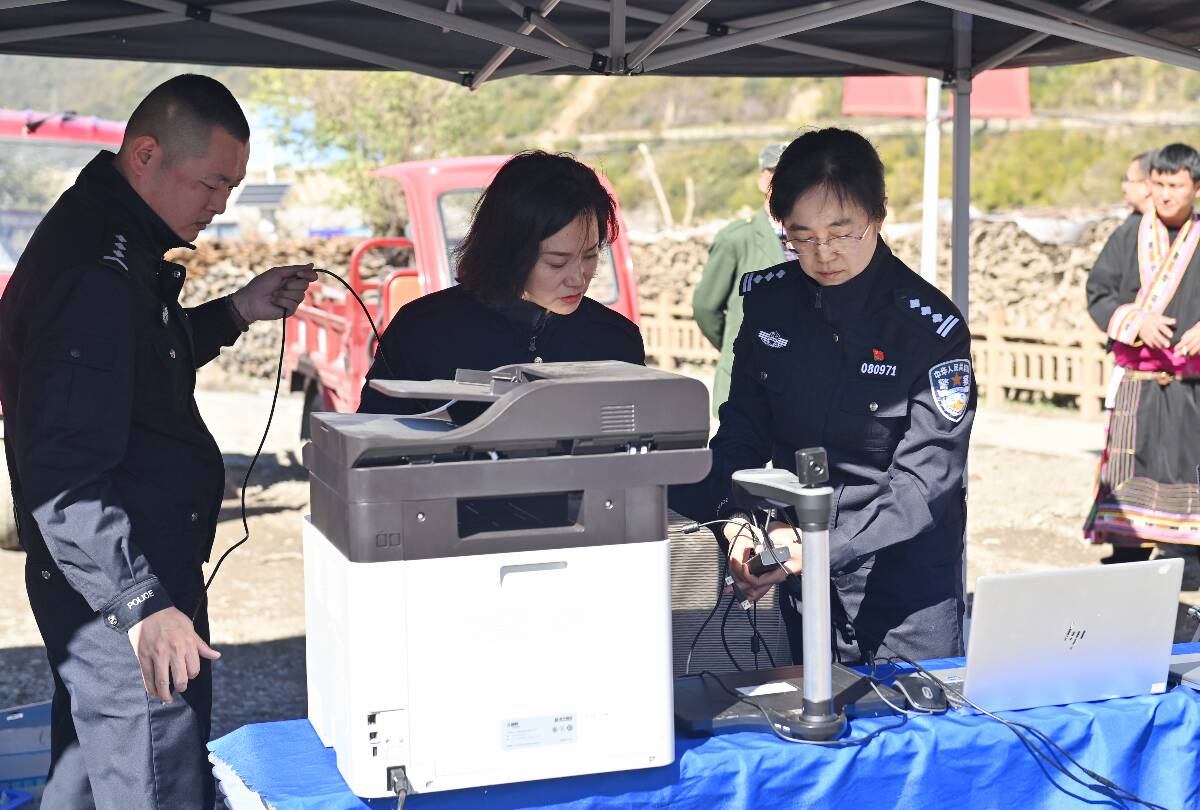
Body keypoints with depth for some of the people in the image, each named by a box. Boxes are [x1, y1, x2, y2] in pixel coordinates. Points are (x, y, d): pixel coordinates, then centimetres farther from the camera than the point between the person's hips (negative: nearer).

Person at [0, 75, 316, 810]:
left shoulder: (107, 238, 9)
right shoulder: (96, 272, -23)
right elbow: (62, 475, -27)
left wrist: (235, 313, 14)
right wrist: (140, 605, -31)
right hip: (120, 589, -11)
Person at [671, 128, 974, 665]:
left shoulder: (932, 328, -15)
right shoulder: (768, 299, -1)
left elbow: (923, 484, -19)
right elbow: (741, 427, 2)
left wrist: (824, 545, -31)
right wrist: (735, 518, -16)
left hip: (906, 584, -4)